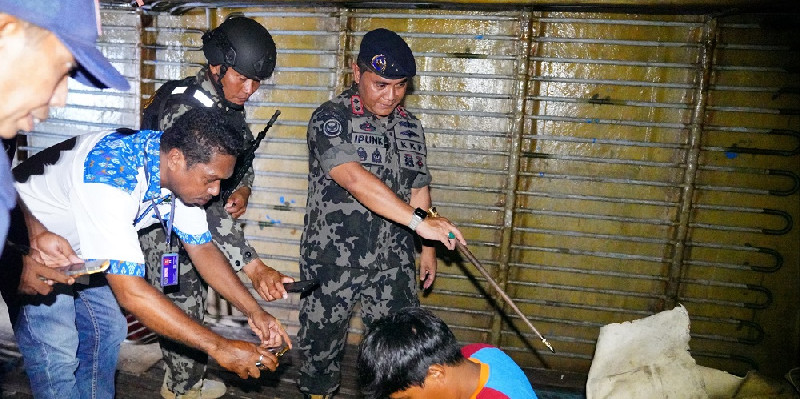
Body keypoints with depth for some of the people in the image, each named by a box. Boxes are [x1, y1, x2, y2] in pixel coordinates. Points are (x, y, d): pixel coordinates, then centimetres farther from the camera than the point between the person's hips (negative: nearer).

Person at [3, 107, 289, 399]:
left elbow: (202, 248, -6)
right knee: (57, 352, -12)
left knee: (107, 328, 10)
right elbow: (130, 292, -42)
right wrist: (219, 347, -39)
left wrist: (254, 312, -15)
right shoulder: (110, 178, -40)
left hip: (74, 246, 7)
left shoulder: (180, 172, -16)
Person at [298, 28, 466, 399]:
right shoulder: (331, 118, -13)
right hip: (332, 259, -3)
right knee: (323, 337, 15)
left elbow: (418, 191, 12)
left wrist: (428, 248, 11)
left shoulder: (410, 126, 6)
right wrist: (418, 221, -34)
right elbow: (354, 179, -28)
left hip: (393, 261, 4)